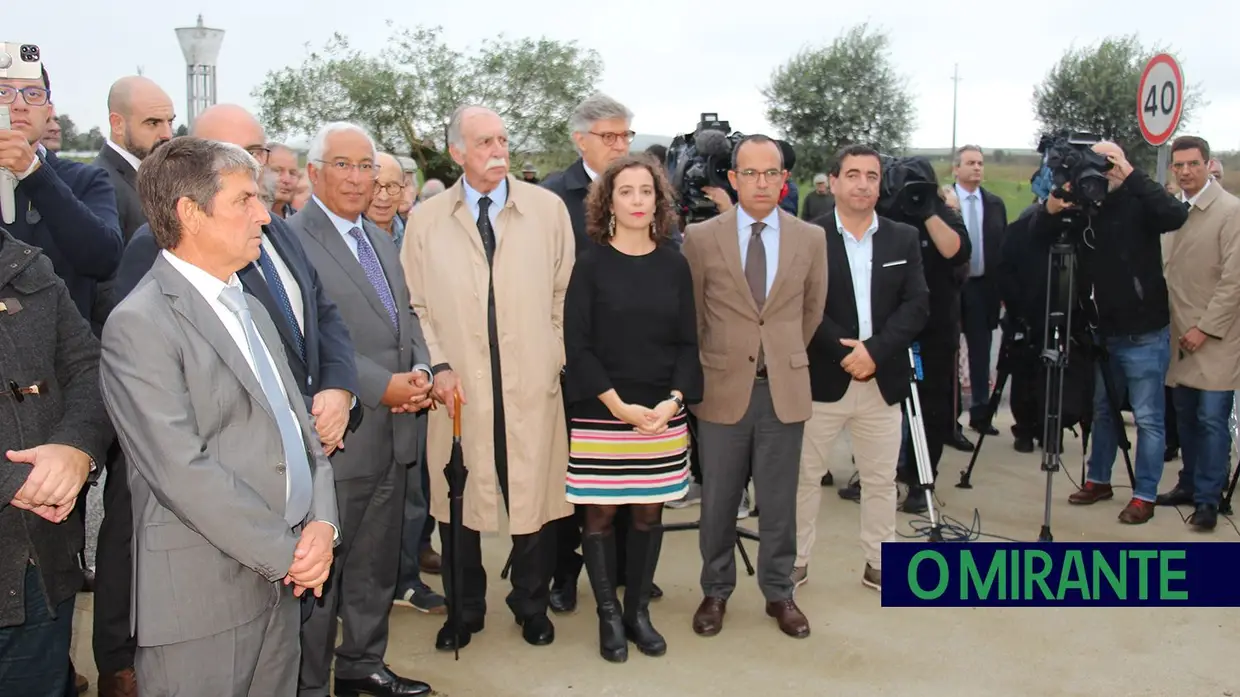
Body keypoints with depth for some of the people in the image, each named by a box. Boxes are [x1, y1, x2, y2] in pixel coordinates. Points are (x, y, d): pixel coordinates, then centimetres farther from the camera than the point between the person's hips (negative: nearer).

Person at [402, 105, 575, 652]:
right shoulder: (425, 221, 4)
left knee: (534, 499, 8)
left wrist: (554, 359, 3)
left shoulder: (547, 207, 4)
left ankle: (531, 604, 31)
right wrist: (438, 367, -5)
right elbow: (416, 306, 6)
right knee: (458, 503, 8)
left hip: (532, 385, 0)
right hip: (460, 389, 0)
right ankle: (464, 610, 30)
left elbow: (564, 292, 7)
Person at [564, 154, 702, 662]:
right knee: (601, 512, 4)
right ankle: (609, 616, 19)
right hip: (600, 413, -2)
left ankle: (638, 611, 24)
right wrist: (619, 406, -15)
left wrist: (674, 400, -10)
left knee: (648, 512, 9)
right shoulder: (590, 265, -3)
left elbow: (687, 344, 6)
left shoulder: (674, 266, 5)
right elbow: (577, 346, -7)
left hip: (663, 414, 3)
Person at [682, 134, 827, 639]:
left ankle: (779, 593, 27)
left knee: (779, 502, 10)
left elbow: (813, 311, 14)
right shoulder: (701, 237, -3)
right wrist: (706, 368, 9)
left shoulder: (810, 238, 2)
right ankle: (715, 592, 27)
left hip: (785, 389, 1)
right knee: (718, 501, 10)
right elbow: (691, 315, 6)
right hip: (723, 389, -1)